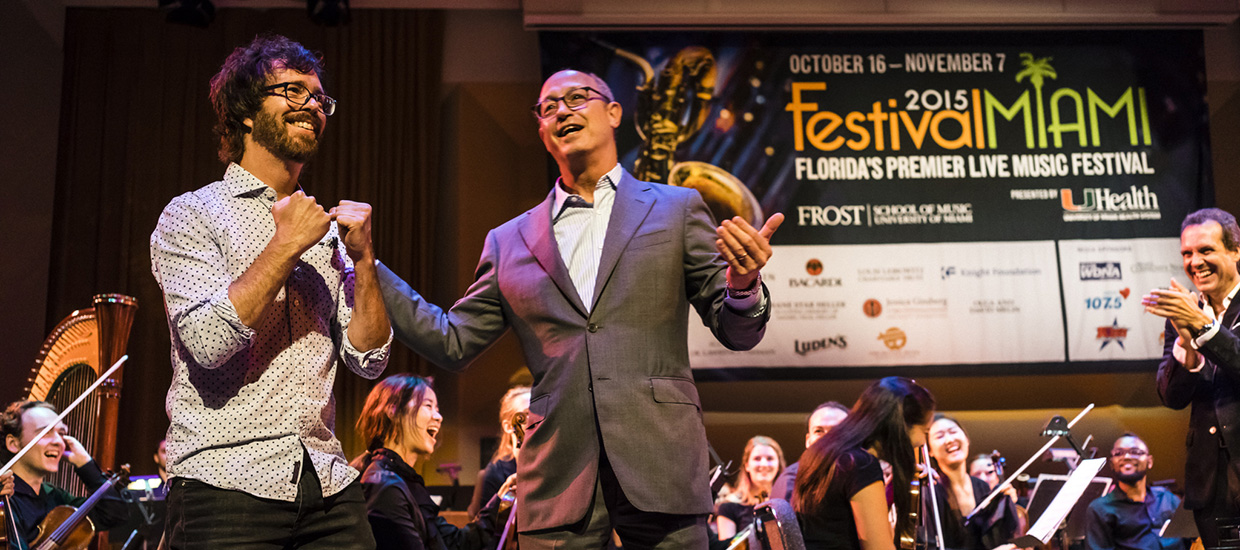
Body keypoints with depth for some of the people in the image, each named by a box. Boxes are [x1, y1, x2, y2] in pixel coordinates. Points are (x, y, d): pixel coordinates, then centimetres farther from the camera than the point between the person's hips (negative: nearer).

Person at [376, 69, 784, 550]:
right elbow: (452, 342, 13)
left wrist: (743, 283, -16)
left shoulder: (675, 209, 9)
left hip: (659, 473, -1)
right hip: (558, 484, 2)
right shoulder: (510, 241, 14)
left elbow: (737, 333, 8)